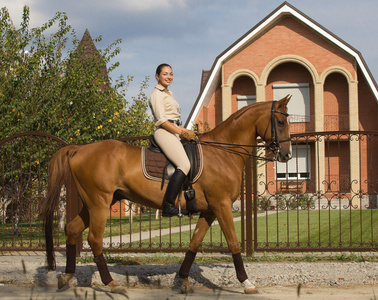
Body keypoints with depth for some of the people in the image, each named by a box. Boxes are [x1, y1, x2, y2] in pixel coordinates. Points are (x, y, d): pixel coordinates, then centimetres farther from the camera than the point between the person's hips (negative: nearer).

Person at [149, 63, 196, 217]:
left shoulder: (167, 93, 25)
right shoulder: (157, 94, -5)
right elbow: (161, 120, -14)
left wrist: (185, 131, 14)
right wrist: (182, 132, -14)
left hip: (173, 133, 10)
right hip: (164, 133, -10)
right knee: (184, 165, -26)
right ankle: (168, 206, -31)